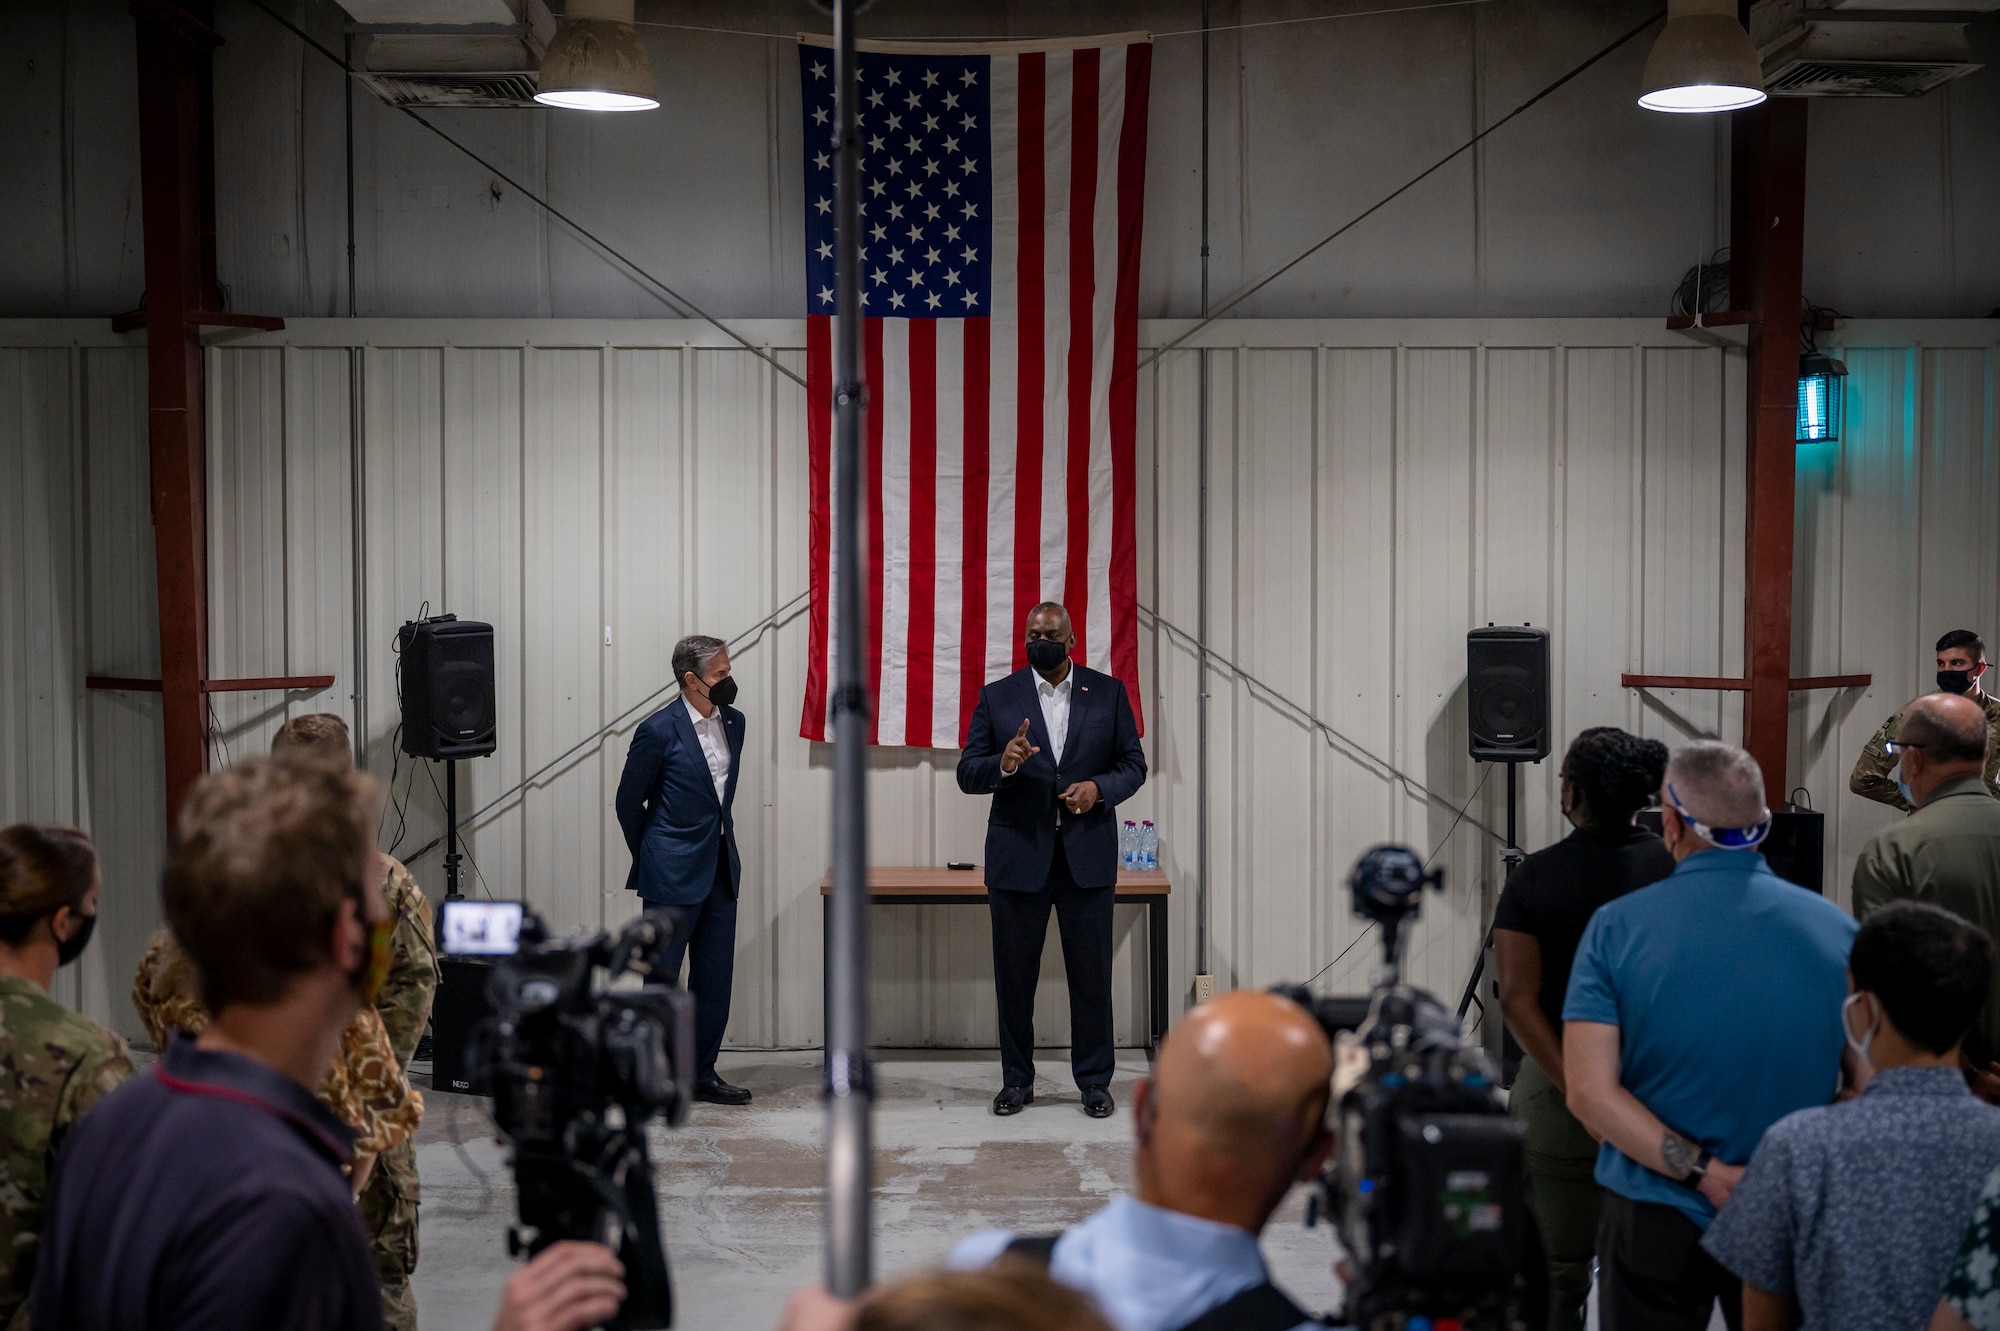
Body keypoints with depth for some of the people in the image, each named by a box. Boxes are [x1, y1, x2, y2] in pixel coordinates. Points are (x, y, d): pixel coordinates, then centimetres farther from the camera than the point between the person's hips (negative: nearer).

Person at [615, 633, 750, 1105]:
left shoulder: (733, 722, 7)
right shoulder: (659, 731, -13)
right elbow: (628, 802, -3)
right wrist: (652, 860, 6)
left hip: (720, 871, 7)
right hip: (674, 876, -7)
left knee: (715, 979, 10)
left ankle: (702, 1074, 20)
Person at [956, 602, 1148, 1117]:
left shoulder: (1108, 692, 5)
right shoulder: (997, 697, 4)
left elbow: (1134, 764, 6)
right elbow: (967, 774, 0)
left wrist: (1098, 787, -13)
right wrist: (1004, 764, -21)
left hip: (1088, 856, 0)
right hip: (1018, 856, 0)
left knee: (1092, 974, 5)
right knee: (1014, 975, 7)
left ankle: (1094, 1081, 17)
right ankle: (1017, 1079, 20)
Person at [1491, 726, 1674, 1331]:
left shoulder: (1534, 878, -7)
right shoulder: (1678, 871, -5)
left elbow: (1518, 1000, -15)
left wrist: (1582, 1092, -17)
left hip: (1558, 1092, -1)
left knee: (1556, 1266, 9)